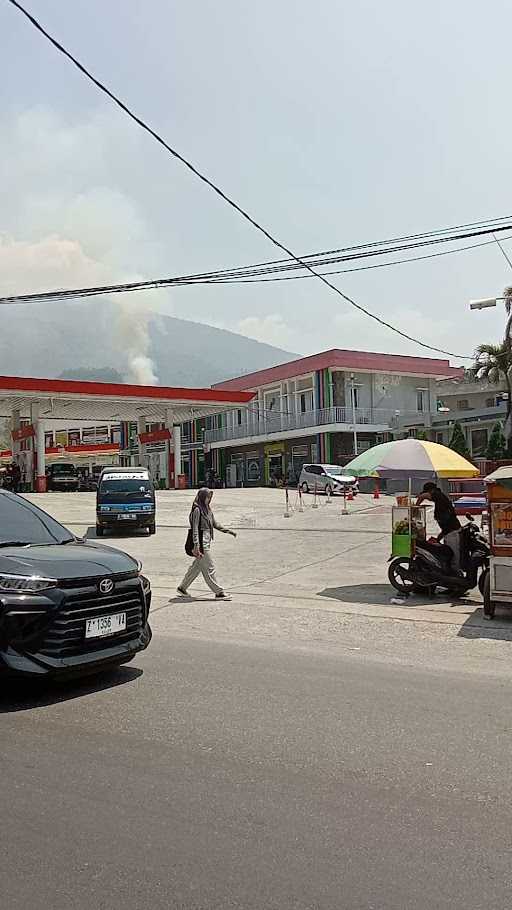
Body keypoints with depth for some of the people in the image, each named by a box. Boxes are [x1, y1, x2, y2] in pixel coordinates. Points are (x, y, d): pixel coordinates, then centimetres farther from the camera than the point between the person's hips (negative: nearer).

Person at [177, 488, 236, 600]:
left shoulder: (207, 509, 14)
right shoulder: (197, 510, -13)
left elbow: (215, 524, 22)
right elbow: (195, 529, -16)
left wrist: (228, 531, 14)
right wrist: (196, 546, -19)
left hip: (207, 542, 9)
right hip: (201, 542, -9)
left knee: (197, 567, 16)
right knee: (209, 568, -4)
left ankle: (182, 587, 27)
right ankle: (219, 592, 2)